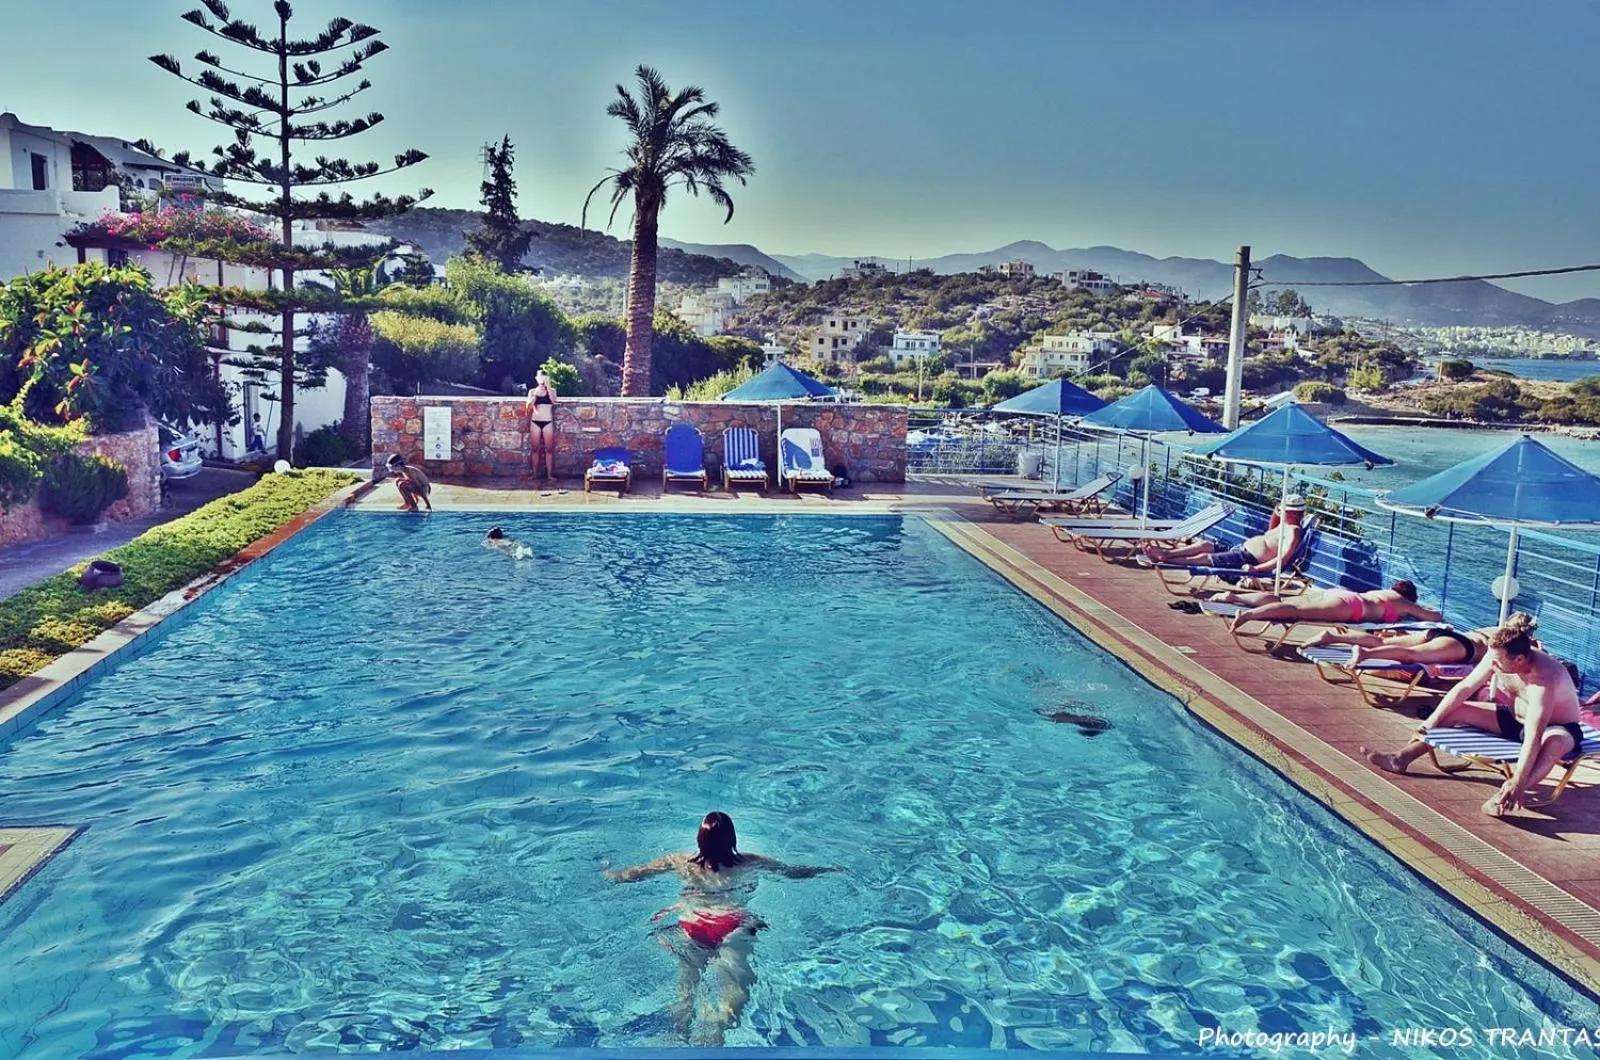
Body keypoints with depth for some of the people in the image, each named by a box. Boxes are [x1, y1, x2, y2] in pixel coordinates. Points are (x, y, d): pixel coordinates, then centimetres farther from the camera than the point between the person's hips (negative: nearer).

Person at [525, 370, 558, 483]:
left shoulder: (552, 390, 5)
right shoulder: (532, 391, 6)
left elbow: (553, 401, -14)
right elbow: (528, 406, -5)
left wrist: (548, 387, -17)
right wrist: (535, 394, -15)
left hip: (548, 422, -1)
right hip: (535, 422, 1)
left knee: (549, 449, -1)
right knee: (535, 449, 3)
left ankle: (549, 475, 1)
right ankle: (535, 474, 10)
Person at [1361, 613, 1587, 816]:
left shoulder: (1543, 678, -37)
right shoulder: (1497, 656, -19)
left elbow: (1533, 737, -44)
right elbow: (1464, 688, -7)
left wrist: (1518, 781, -51)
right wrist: (1432, 720, -8)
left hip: (1561, 727, -7)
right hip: (1515, 718, 7)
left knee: (1555, 742, -42)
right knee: (1455, 711, -4)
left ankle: (1512, 794, -59)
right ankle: (1401, 758, -5)